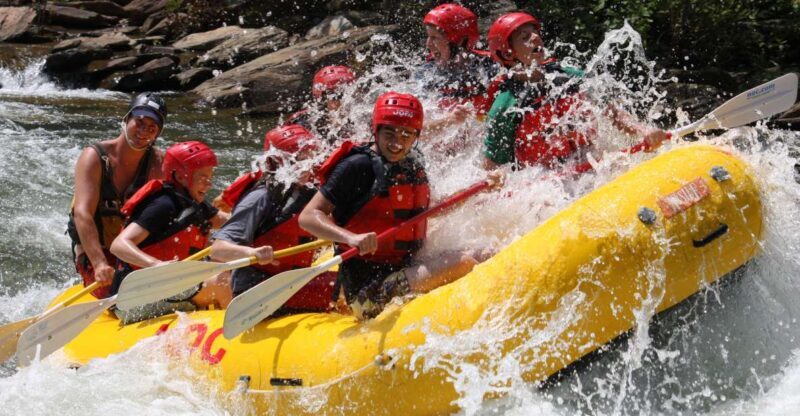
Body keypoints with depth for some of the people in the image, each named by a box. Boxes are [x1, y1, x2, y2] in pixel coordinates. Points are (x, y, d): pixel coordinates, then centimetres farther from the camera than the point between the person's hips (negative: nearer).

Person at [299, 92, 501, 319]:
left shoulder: (413, 168, 13)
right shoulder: (357, 166, -9)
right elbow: (308, 217, -14)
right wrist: (351, 238, -30)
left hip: (404, 270, 8)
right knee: (464, 264, -23)